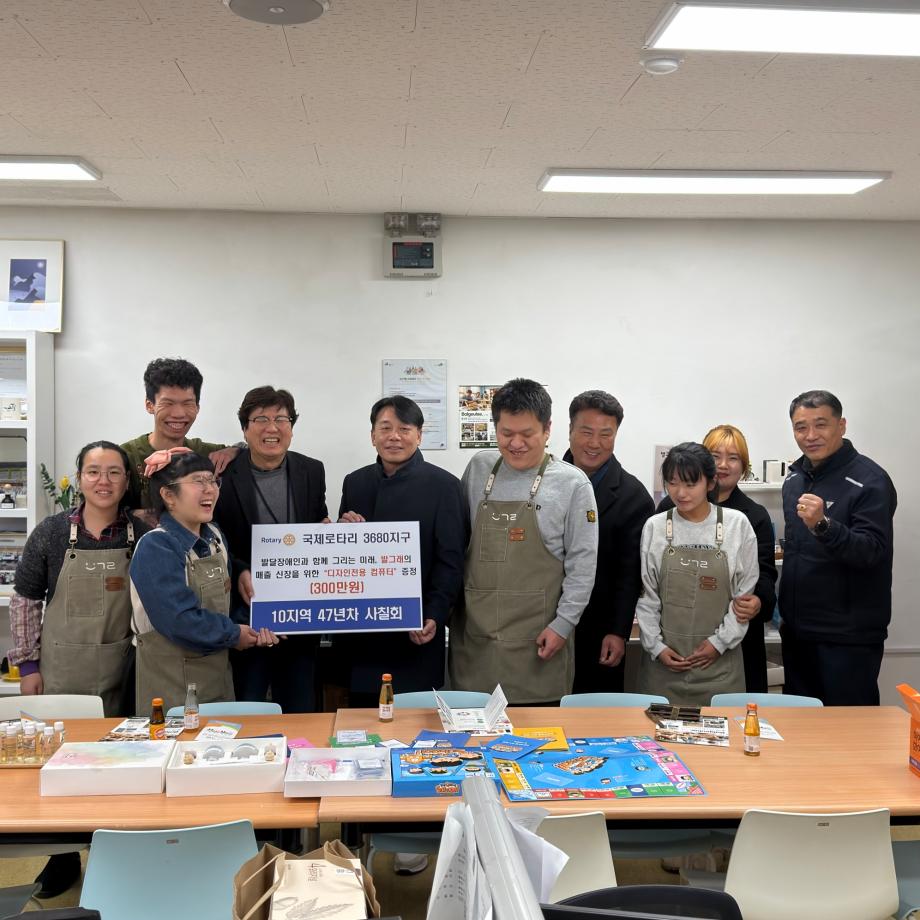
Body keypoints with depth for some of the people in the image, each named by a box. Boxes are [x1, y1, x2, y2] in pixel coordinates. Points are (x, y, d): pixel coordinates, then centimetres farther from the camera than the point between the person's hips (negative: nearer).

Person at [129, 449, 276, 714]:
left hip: (219, 676, 7)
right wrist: (234, 634, -11)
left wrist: (255, 629, -5)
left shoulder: (214, 537, 6)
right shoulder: (156, 547, -18)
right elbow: (180, 620, -24)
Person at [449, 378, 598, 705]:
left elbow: (582, 563, -2)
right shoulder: (479, 468, 8)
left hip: (536, 638, -3)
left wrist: (562, 625, -6)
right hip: (475, 630, 3)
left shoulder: (573, 483, -3)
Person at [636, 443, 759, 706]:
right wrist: (656, 646, -3)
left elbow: (746, 592, 1)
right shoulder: (654, 527, 0)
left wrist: (720, 641, -4)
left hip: (719, 660, 0)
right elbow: (646, 595, 4)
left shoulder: (737, 524, -2)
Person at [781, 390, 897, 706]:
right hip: (797, 633, 7)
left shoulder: (870, 481, -12)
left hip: (848, 639, -7)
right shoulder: (794, 478, 11)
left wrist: (822, 525, -37)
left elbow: (872, 551, -22)